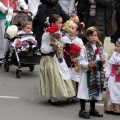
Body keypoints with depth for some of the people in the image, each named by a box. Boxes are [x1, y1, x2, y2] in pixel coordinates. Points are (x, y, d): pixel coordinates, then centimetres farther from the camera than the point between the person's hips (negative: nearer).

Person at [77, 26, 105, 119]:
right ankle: (82, 110, 8)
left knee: (95, 91, 15)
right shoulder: (85, 48, -11)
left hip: (97, 73, 6)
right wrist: (88, 64, -28)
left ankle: (92, 110, 28)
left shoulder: (100, 48, 8)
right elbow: (81, 61, -13)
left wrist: (103, 61, -3)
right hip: (87, 73, -6)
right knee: (85, 91, -2)